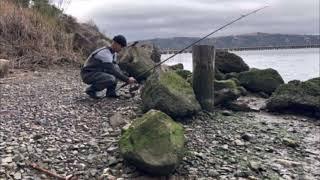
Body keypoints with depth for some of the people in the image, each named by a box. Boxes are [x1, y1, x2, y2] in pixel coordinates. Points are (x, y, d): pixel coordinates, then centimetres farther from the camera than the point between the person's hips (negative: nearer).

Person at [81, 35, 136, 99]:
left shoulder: (113, 53, 7)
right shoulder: (106, 54, -24)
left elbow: (115, 68, 13)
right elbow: (112, 71, -28)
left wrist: (127, 78, 0)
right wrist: (127, 79, -23)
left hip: (96, 73, 10)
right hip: (88, 75, -10)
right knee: (111, 79, -32)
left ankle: (111, 92, 2)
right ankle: (91, 89, -9)